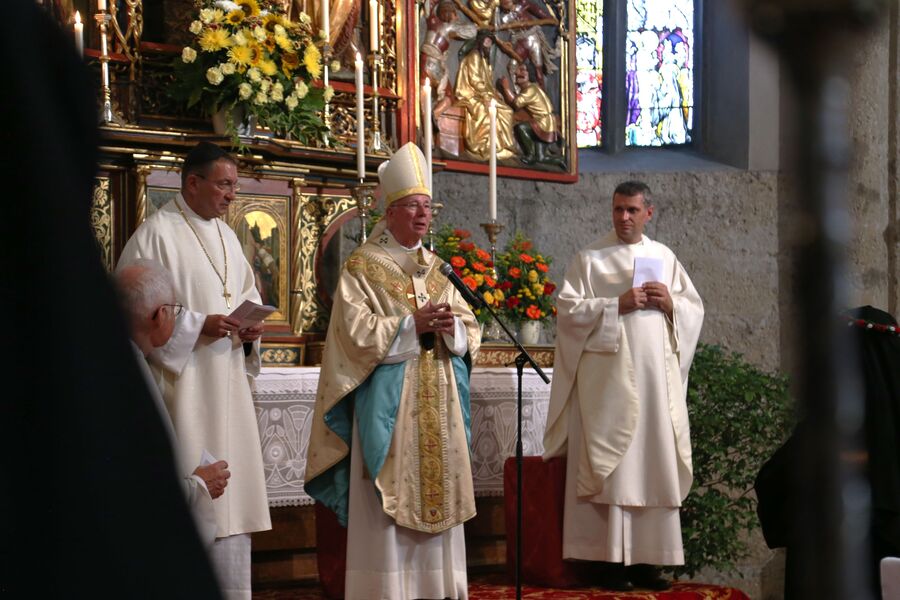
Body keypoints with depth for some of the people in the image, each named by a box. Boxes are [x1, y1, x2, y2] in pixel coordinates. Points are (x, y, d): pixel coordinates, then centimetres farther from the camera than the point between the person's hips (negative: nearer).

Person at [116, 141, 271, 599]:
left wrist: (251, 326, 2)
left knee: (229, 489, 9)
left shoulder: (226, 236, 16)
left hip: (227, 385, 8)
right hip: (183, 385, -8)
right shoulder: (157, 233, -8)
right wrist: (198, 325, -19)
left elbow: (248, 293, 23)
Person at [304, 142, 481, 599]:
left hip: (438, 404, 6)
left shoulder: (438, 270, 15)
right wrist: (412, 326, -18)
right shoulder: (362, 267, -2)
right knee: (389, 505, -7)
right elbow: (357, 333, -12)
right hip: (386, 404, -6)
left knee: (436, 500, 6)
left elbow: (470, 333, 12)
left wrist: (452, 328, -10)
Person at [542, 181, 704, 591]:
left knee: (654, 465, 2)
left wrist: (670, 304, -6)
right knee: (613, 467, -5)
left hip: (656, 376, 4)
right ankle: (612, 559, -2)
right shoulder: (590, 258, 3)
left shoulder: (664, 257, 14)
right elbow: (569, 309, -6)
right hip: (609, 377, -3)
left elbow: (695, 309, 14)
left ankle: (646, 558, 7)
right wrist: (618, 305, -15)